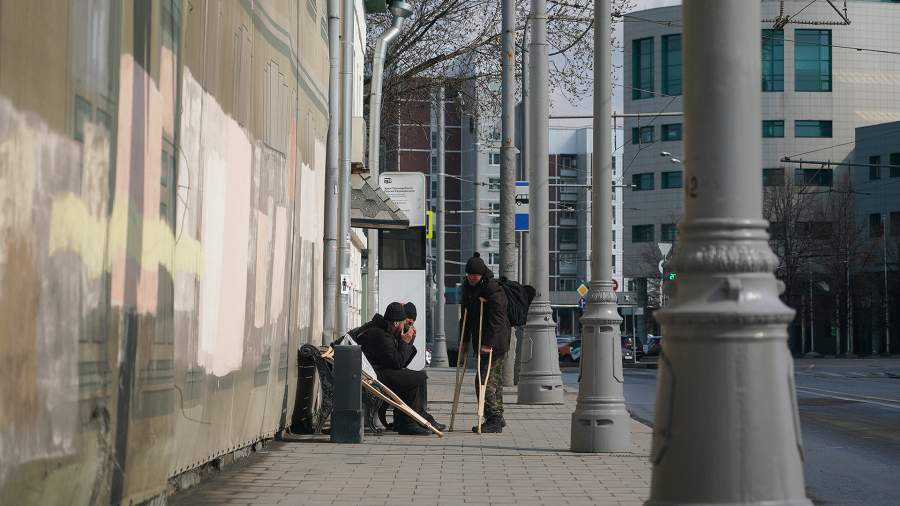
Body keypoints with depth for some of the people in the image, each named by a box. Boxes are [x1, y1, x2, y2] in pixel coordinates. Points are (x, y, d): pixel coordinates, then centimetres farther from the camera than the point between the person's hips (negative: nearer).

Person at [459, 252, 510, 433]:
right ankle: (498, 418, 22)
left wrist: (489, 343, -23)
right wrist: (465, 339, 14)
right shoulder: (467, 287, 9)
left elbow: (497, 319, -20)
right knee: (495, 379, 15)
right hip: (481, 341, 9)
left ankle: (494, 419, -9)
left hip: (495, 343, -9)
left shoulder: (493, 289, -17)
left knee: (484, 379, -12)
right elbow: (466, 314, 17)